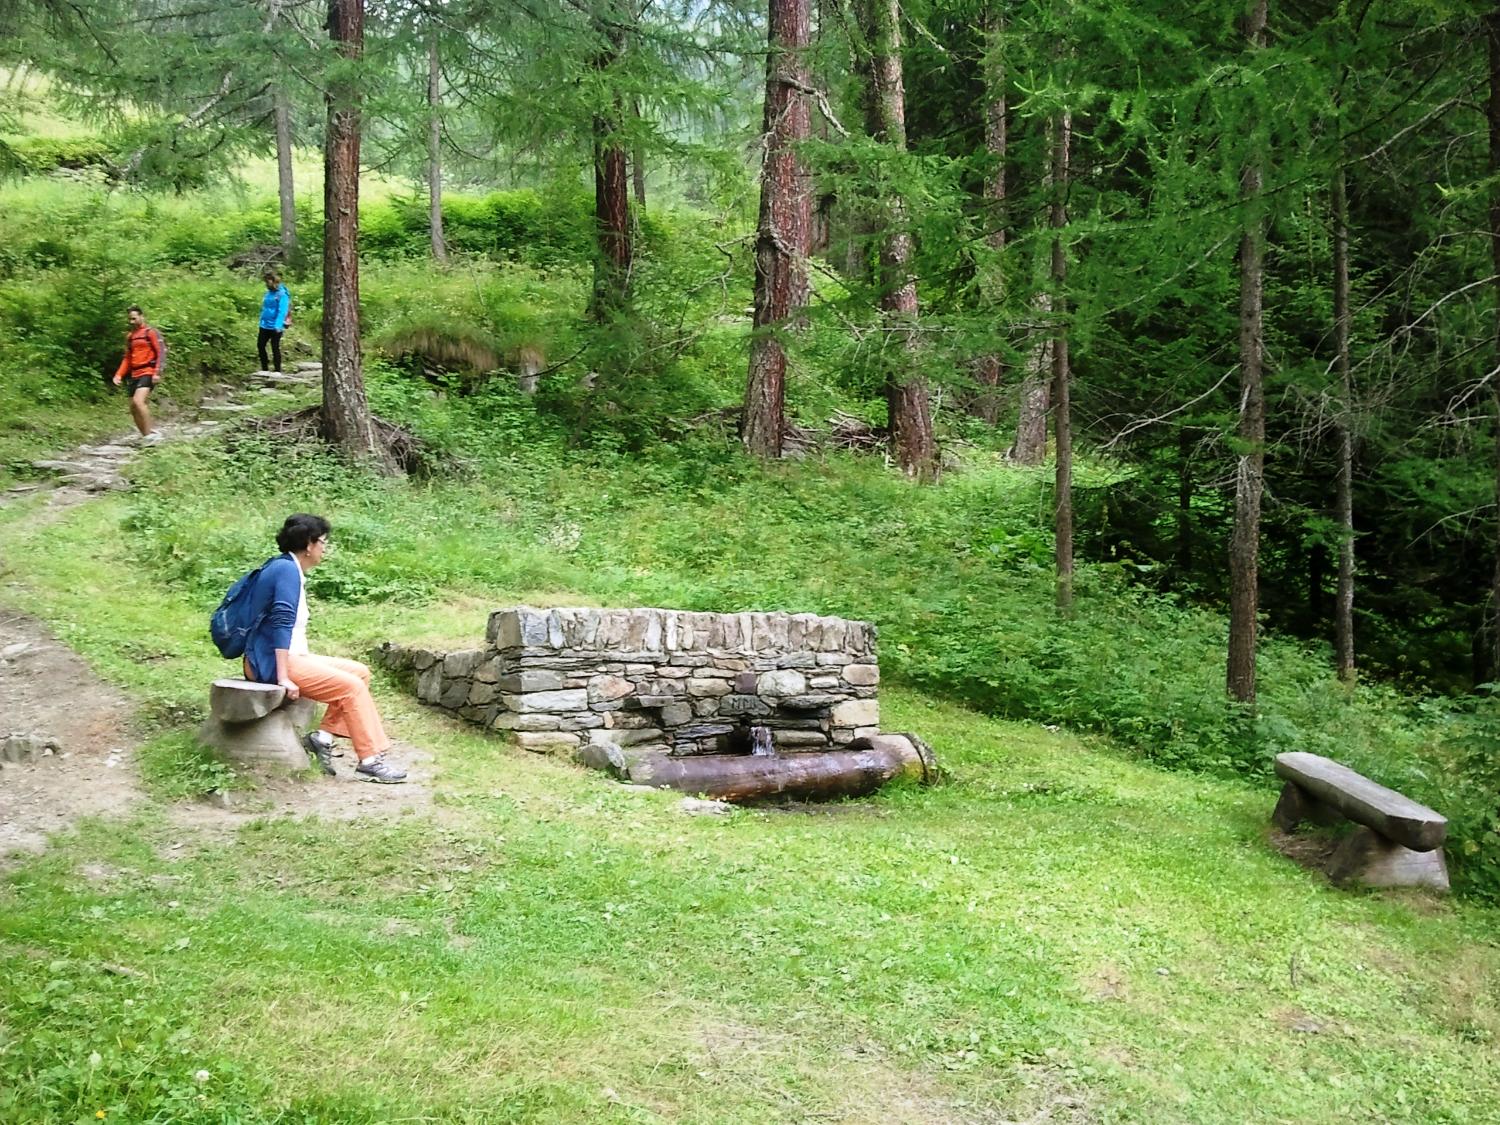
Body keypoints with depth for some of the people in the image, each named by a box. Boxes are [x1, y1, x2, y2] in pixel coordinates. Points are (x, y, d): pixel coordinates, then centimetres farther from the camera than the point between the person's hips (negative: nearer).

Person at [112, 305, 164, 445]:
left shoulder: (151, 332, -3)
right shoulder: (129, 336, 19)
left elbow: (161, 352, -10)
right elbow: (127, 358, 24)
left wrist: (157, 372, -19)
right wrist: (119, 375, 12)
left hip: (147, 373, -8)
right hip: (134, 375, 8)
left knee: (138, 401, -26)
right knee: (133, 408, 5)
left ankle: (149, 433, -20)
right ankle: (148, 436, 14)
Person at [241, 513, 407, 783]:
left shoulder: (289, 569, 15)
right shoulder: (287, 570, -15)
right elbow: (282, 623, -23)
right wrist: (284, 678, -27)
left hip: (292, 656, 10)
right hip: (272, 662, -10)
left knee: (360, 672, 6)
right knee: (352, 687, -15)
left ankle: (324, 736, 1)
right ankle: (370, 760, -10)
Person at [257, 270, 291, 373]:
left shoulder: (282, 294, -15)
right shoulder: (268, 292, 8)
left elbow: (282, 311, -21)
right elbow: (264, 308, 16)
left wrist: (278, 325, -28)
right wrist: (261, 321, 15)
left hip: (275, 327, -8)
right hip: (265, 326, 8)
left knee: (275, 348, 1)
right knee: (260, 345, 11)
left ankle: (277, 370, 13)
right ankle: (264, 369, 23)